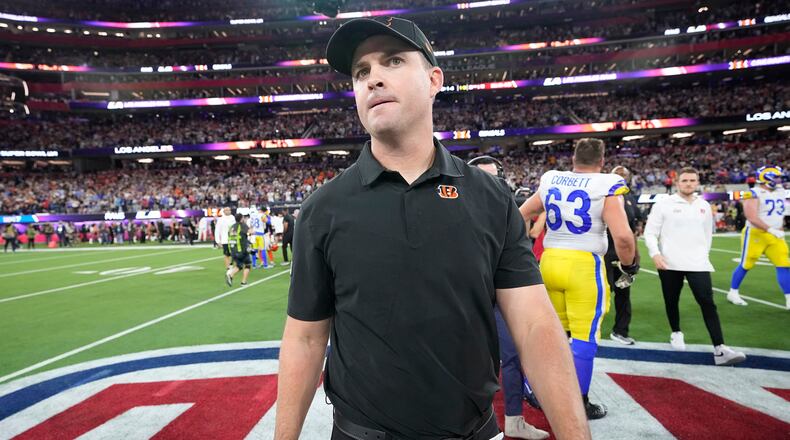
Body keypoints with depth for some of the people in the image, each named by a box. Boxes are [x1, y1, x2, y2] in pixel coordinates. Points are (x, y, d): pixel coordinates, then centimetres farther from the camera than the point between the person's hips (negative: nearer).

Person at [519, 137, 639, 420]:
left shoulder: (549, 182, 5)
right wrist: (629, 264, 1)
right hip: (584, 265, -5)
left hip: (550, 261, 5)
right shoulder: (606, 187, -9)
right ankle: (579, 404, 18)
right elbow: (622, 237, -17)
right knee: (584, 335, 7)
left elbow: (520, 216, 14)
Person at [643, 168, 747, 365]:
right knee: (671, 302, 11)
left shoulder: (704, 206, 11)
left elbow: (708, 234, 22)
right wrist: (655, 254, -15)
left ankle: (719, 349, -9)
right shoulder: (664, 204, -3)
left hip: (697, 264, 2)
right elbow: (650, 232, -4)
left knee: (708, 303, -7)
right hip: (669, 264, -2)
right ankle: (676, 333, 34)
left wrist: (704, 255, 17)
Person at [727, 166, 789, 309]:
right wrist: (770, 230, -29)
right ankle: (733, 293, 21)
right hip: (756, 234, -7)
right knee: (746, 265, 4)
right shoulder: (754, 194, -16)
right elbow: (752, 218, -24)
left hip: (775, 236, 7)